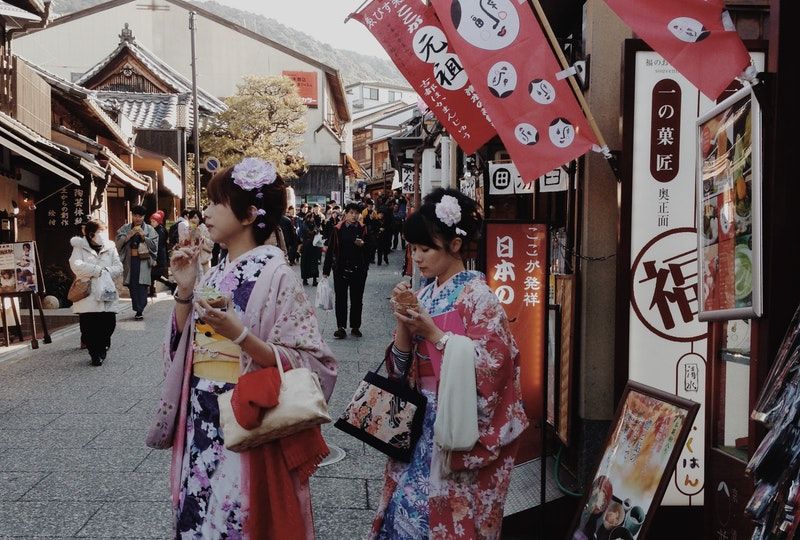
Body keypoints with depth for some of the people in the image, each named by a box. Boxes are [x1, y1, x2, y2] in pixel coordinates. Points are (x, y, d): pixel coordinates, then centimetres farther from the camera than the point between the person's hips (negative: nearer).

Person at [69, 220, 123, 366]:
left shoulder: (110, 247, 12)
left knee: (109, 324, -2)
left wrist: (107, 271, -15)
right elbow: (76, 266, -14)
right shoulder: (79, 247, 3)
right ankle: (95, 353, 15)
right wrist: (98, 270, -15)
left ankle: (101, 350, 24)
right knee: (88, 327, -5)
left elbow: (118, 268, 4)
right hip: (87, 295, -2)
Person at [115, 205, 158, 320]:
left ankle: (140, 310, -12)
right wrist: (129, 236, -12)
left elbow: (154, 246, 1)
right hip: (129, 260, 2)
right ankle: (137, 309, 10)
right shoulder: (125, 228, 11)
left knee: (142, 285, -11)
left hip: (143, 260, -2)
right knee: (132, 285, 2)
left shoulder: (149, 230, 7)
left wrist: (144, 237, -9)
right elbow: (118, 242, 1)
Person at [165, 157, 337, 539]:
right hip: (201, 425, 7)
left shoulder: (275, 275, -13)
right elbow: (184, 347, 12)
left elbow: (312, 364, -17)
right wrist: (184, 292, -1)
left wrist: (240, 334, -26)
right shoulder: (215, 274, 8)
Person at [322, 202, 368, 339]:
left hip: (359, 270, 1)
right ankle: (341, 327, 11)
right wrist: (326, 270, -5)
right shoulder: (337, 229, -3)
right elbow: (330, 250, -3)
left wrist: (363, 244, -17)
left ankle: (355, 326, 20)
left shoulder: (363, 229, 2)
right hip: (341, 269, -1)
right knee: (340, 299, 3)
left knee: (357, 299, 9)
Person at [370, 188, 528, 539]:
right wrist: (403, 323, -9)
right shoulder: (425, 295, 9)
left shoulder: (477, 295, -11)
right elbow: (402, 365, 8)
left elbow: (489, 365, -19)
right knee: (408, 508, 10)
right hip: (421, 422, 6)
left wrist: (433, 332, -21)